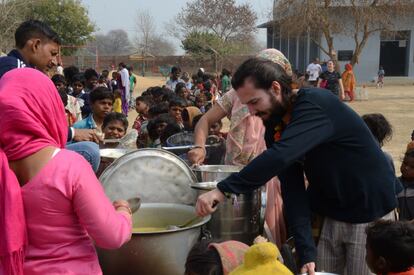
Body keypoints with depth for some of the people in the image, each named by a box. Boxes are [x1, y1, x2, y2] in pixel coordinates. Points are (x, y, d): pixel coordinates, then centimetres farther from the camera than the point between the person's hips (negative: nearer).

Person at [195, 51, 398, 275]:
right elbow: (292, 189, -10)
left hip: (369, 214, -6)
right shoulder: (274, 128, -4)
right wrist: (306, 251, -18)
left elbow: (280, 156, -40)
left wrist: (223, 189, -40)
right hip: (326, 213, 6)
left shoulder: (316, 104, -25)